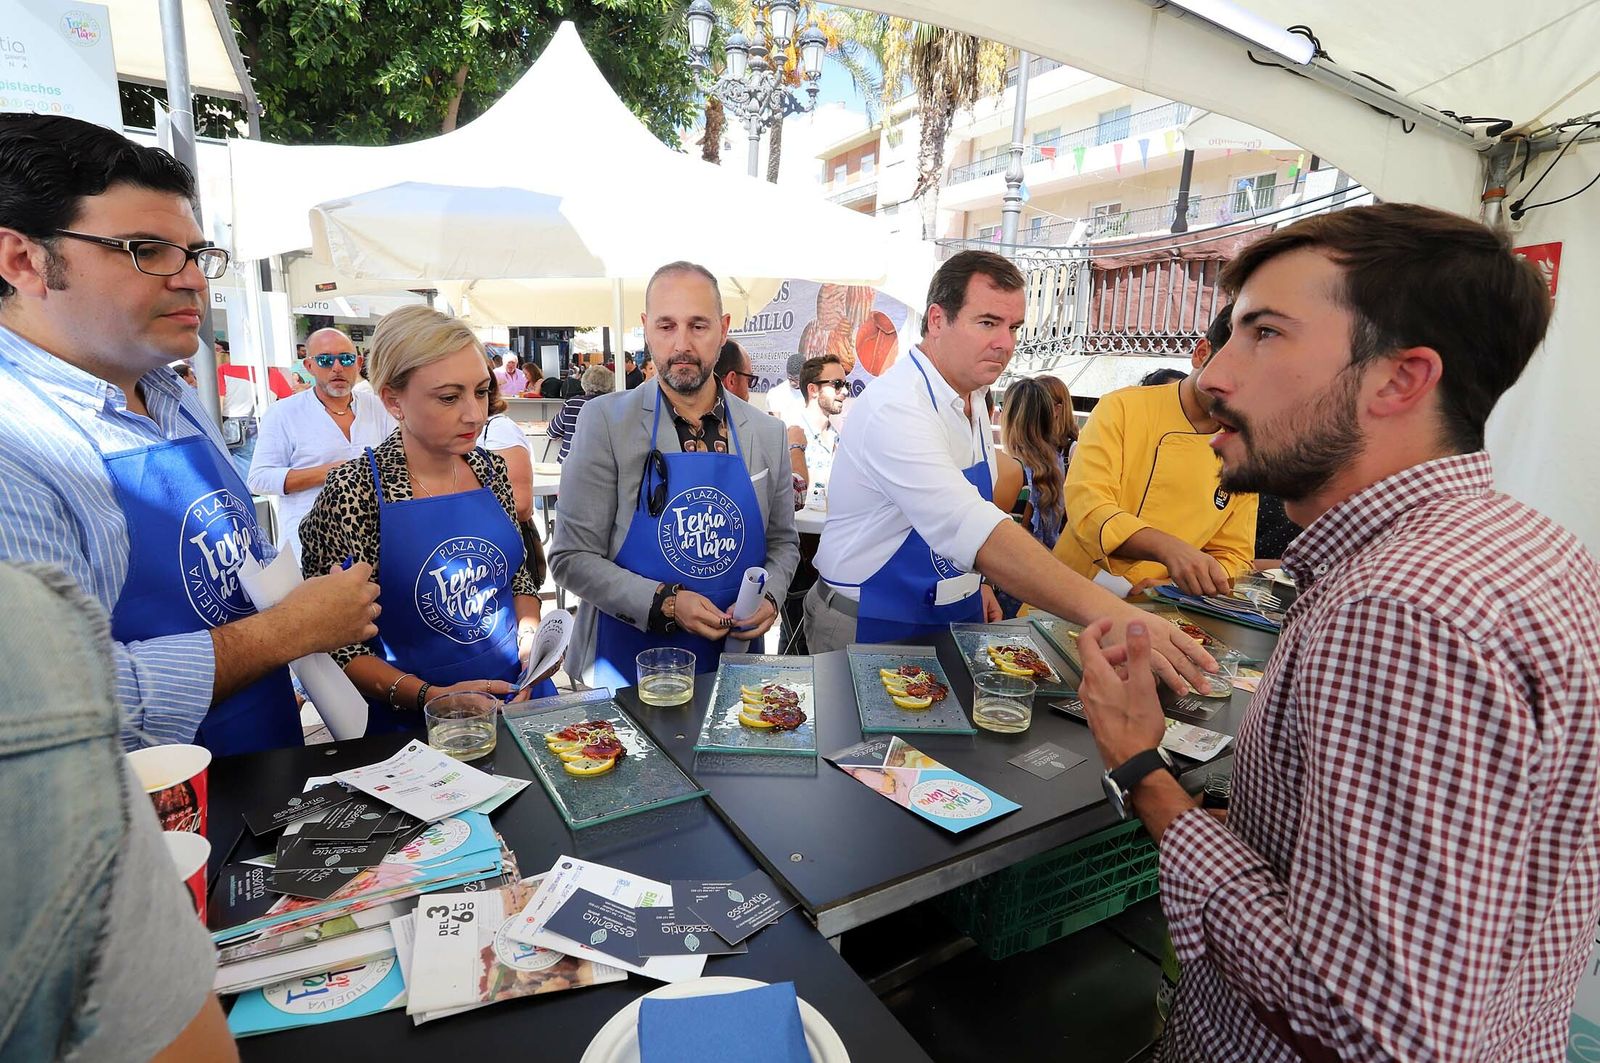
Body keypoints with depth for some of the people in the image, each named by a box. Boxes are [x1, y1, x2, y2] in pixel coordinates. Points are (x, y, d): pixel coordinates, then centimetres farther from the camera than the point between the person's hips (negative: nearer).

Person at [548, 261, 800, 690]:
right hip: (627, 664, -2)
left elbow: (782, 543, 11)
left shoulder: (767, 433, -1)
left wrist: (769, 595, -9)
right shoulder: (606, 421, -11)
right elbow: (571, 556, -11)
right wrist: (666, 603, -21)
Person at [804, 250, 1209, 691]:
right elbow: (969, 527, -39)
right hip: (871, 628, -8)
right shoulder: (896, 407, -26)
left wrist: (975, 584, 6)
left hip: (953, 620, 8)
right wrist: (1108, 614, -44)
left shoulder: (972, 400, 5)